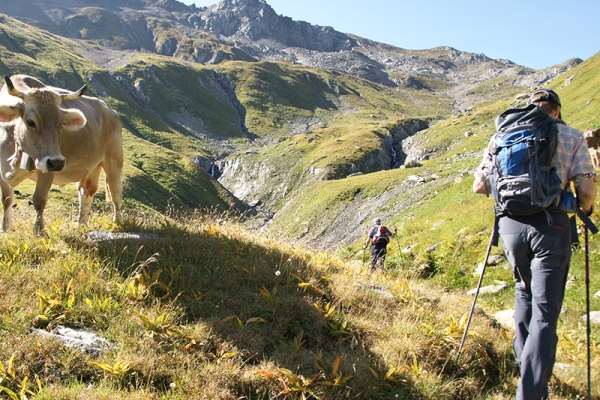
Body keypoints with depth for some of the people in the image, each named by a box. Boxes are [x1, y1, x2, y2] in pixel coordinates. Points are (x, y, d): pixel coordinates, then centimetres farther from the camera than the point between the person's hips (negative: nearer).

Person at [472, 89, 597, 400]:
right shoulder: (572, 137, 7)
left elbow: (480, 186, 10)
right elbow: (586, 190, -3)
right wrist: (585, 210, 19)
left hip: (511, 224, 3)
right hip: (550, 226, -3)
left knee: (524, 292, 27)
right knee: (545, 313, -1)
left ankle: (524, 360, 30)